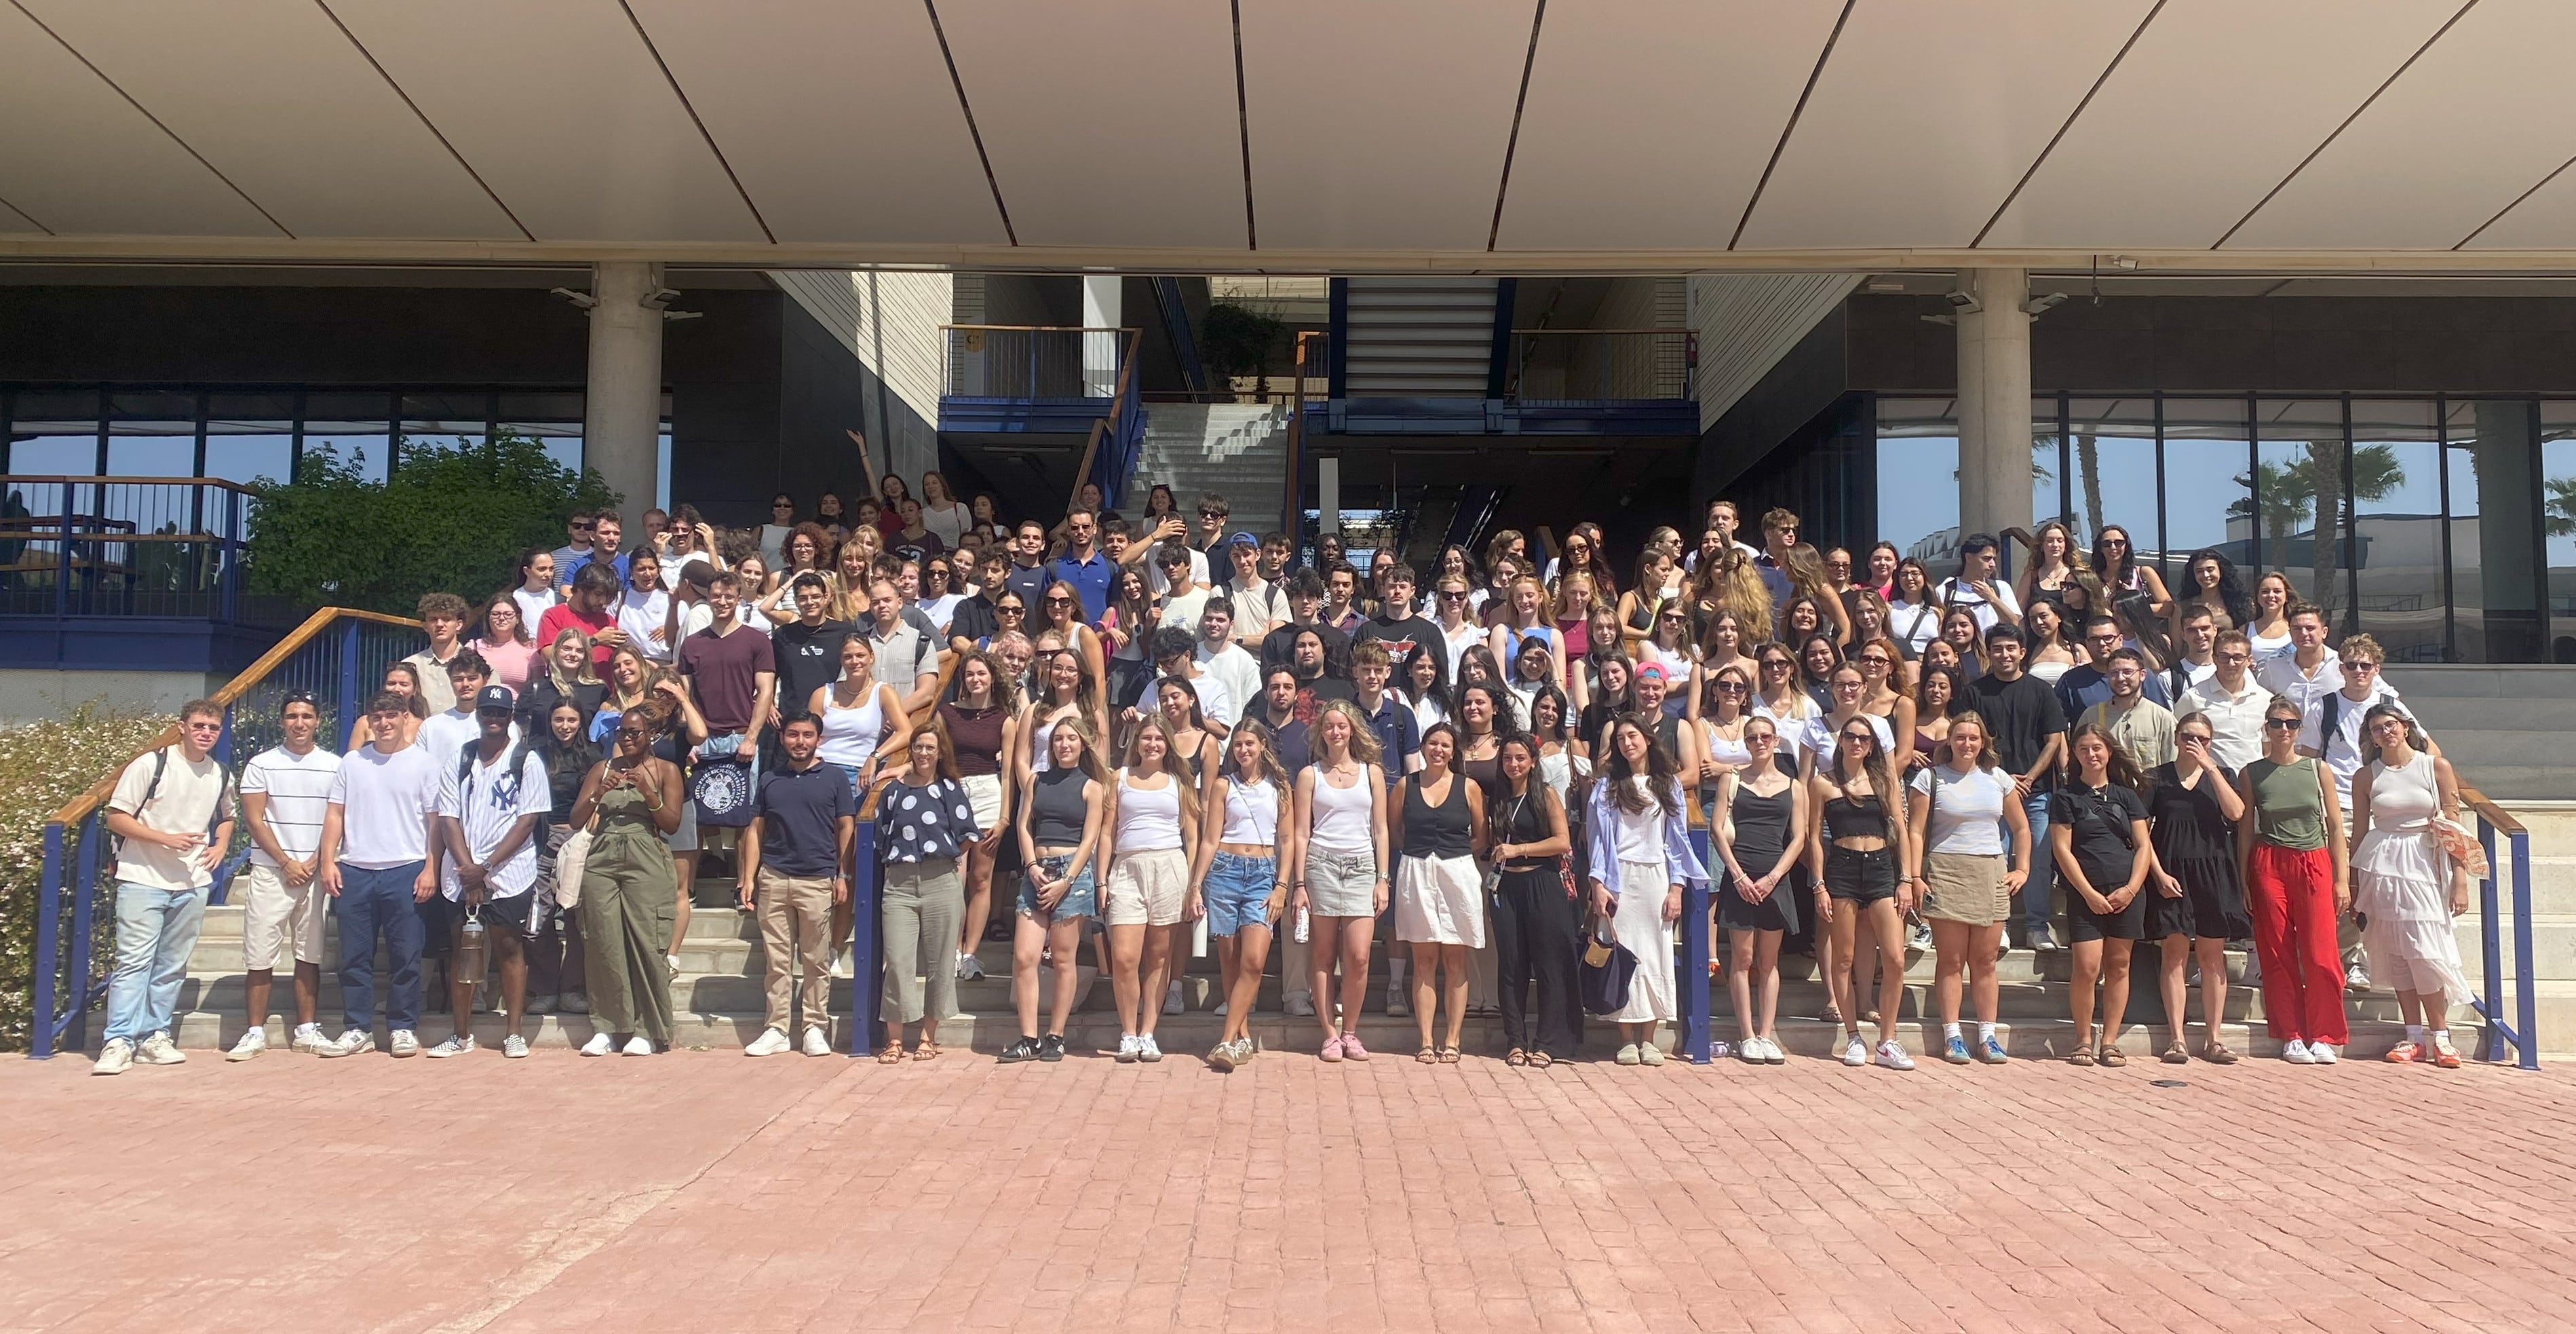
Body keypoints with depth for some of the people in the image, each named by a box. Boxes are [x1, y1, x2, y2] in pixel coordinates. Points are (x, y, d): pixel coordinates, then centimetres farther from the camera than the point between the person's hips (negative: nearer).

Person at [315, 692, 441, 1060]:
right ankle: (357, 1029, 15)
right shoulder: (352, 762, 11)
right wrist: (328, 861, 1)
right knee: (354, 957, 6)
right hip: (355, 871, 3)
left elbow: (435, 820, 0)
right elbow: (335, 813, 11)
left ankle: (402, 1028, 10)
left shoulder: (424, 763, 2)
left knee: (405, 957, 1)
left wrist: (430, 868, -7)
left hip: (405, 871, -3)